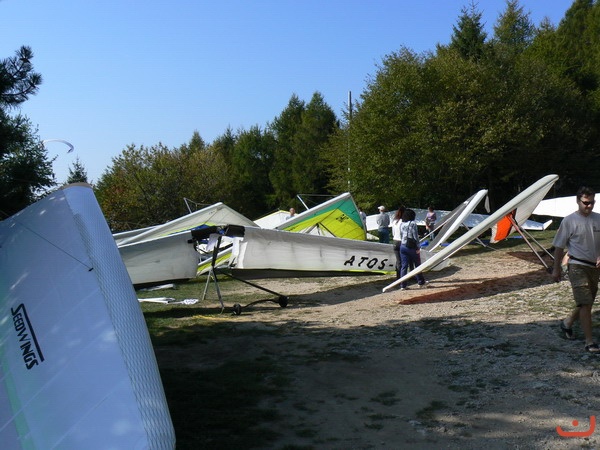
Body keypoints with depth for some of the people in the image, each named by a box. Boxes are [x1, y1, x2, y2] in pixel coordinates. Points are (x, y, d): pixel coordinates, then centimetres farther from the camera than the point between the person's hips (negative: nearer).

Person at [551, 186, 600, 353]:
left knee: (586, 302, 14)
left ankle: (567, 323, 38)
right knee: (585, 303, -9)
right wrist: (556, 268, 0)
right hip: (577, 266, -5)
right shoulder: (569, 221, -7)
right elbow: (559, 246, -2)